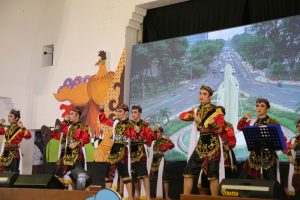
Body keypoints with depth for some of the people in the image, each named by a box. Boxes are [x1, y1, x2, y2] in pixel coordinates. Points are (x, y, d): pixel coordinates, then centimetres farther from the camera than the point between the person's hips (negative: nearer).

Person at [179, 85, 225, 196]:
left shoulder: (216, 111, -4)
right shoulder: (197, 110, 12)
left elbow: (220, 129, -10)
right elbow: (181, 116, 8)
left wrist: (213, 123, -27)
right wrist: (194, 116, -5)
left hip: (213, 145, -5)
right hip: (200, 144, 5)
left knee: (212, 175, -6)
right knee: (188, 172, -1)